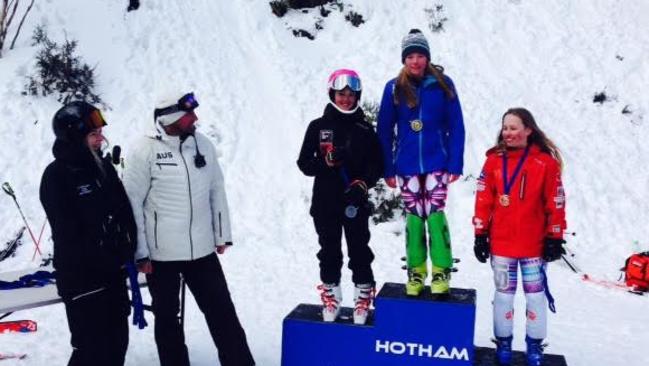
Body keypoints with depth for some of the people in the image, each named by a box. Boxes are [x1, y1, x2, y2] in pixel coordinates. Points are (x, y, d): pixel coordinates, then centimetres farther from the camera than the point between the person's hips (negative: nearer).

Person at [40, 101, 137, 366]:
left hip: (114, 274, 7)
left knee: (117, 342, 16)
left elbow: (124, 210, 8)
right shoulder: (57, 175, -14)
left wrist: (128, 250, -4)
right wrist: (106, 260, -13)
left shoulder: (103, 166, 7)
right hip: (83, 278, -7)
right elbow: (66, 232, -17)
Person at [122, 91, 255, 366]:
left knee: (222, 311, 9)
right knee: (167, 318, 13)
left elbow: (216, 191, 9)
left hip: (202, 249, 4)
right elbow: (131, 203, -9)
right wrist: (139, 252, -9)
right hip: (160, 253, -3)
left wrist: (222, 234, 9)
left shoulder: (203, 144, 2)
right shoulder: (145, 151, -12)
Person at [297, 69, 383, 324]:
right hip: (325, 203, 1)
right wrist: (327, 160, -17)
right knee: (329, 253, 9)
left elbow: (377, 165, 5)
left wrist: (363, 184, -13)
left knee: (360, 252, 3)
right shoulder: (318, 127, 3)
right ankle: (330, 299, 21)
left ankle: (363, 299, 15)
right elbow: (304, 163, 1)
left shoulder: (365, 129, 3)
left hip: (356, 203, 0)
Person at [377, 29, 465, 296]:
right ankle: (416, 271, 20)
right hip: (407, 166, 1)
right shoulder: (394, 88, 0)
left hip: (437, 163, -1)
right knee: (414, 217, 8)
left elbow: (456, 126, -1)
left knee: (434, 214, -7)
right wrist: (388, 169, 0)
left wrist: (455, 164, -5)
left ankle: (441, 271, 5)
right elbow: (385, 131, 2)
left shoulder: (442, 84, -2)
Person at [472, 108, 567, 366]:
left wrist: (555, 238, -3)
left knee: (535, 294, 8)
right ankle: (503, 343, 24)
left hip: (534, 244, -1)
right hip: (501, 243, 1)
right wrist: (480, 235, 1)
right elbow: (483, 200, 2)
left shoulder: (546, 161, -6)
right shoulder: (494, 160, 0)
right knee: (503, 293, 10)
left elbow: (555, 203, -3)